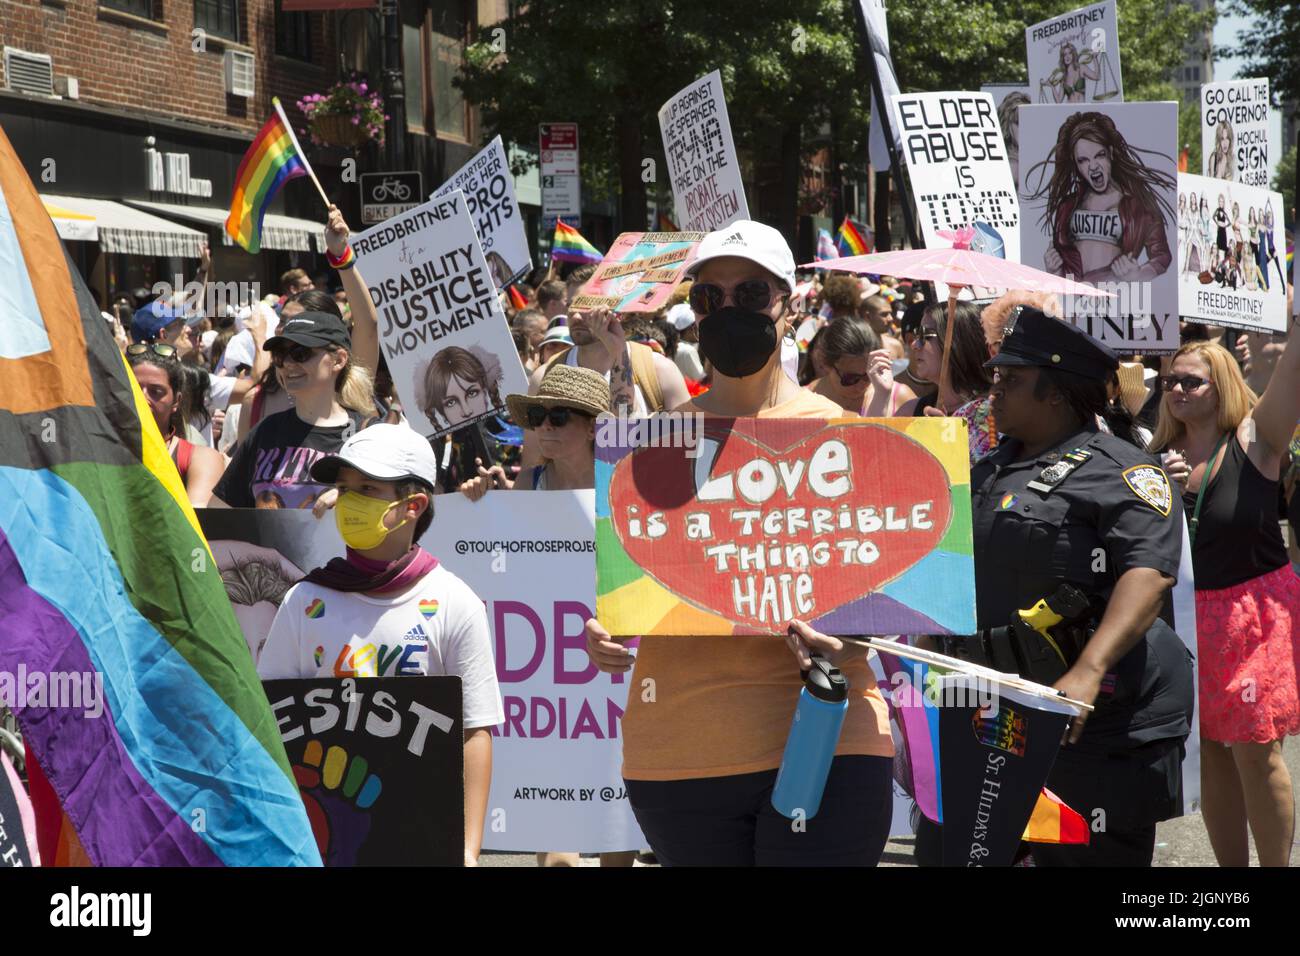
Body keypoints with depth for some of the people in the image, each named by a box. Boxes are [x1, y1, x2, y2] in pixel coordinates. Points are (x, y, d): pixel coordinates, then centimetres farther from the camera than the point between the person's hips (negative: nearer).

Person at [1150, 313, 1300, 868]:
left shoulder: (1255, 439, -7)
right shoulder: (1161, 455, 6)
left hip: (1254, 613, -5)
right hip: (1186, 614, 5)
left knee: (1255, 753, -4)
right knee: (1209, 752, 10)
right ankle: (1232, 868, 21)